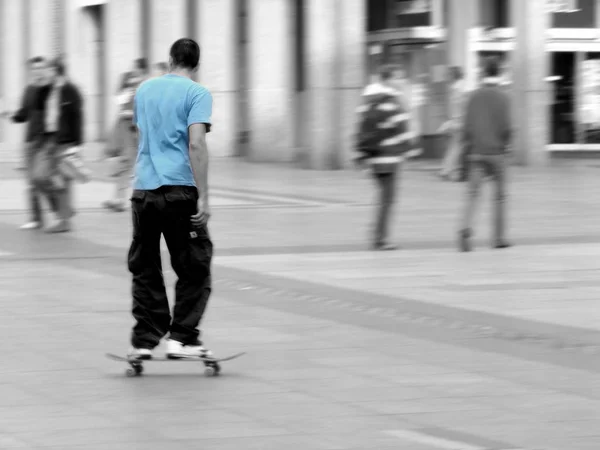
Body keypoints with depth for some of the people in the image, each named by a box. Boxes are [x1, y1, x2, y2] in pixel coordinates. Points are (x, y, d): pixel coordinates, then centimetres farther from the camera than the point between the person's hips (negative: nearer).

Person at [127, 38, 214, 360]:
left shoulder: (144, 90, 14)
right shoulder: (196, 94, -4)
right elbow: (196, 144, -14)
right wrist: (203, 197, -14)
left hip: (143, 188, 5)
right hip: (180, 190, -5)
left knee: (145, 270, 10)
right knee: (194, 268, 5)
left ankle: (144, 341, 8)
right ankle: (182, 339, 0)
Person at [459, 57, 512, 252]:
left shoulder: (474, 96, 3)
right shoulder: (503, 97, -7)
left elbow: (467, 125, 1)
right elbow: (507, 127, -12)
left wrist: (468, 148, 10)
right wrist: (505, 144, 5)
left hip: (477, 153, 2)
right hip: (497, 152, -2)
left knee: (473, 194, -1)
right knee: (500, 195, 10)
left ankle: (466, 229, -24)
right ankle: (499, 238, 13)